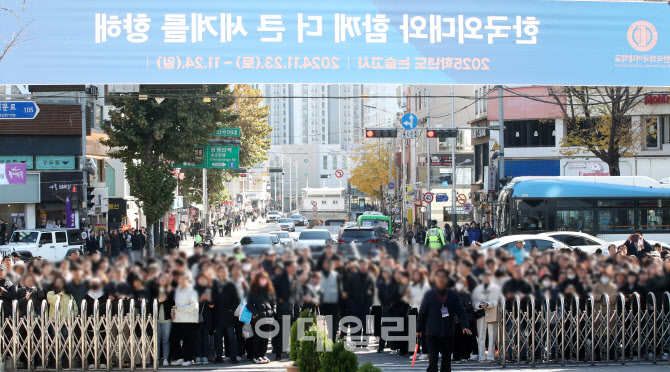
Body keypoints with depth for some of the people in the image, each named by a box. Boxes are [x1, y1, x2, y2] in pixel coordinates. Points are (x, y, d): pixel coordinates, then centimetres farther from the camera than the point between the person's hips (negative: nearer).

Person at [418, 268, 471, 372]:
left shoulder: (453, 295, 3)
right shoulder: (429, 295, 1)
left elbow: (461, 312, 3)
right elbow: (422, 313, 7)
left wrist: (465, 326, -11)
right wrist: (419, 329, 11)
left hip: (448, 335, 2)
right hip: (432, 334, -2)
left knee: (446, 360, 11)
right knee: (432, 360, -10)